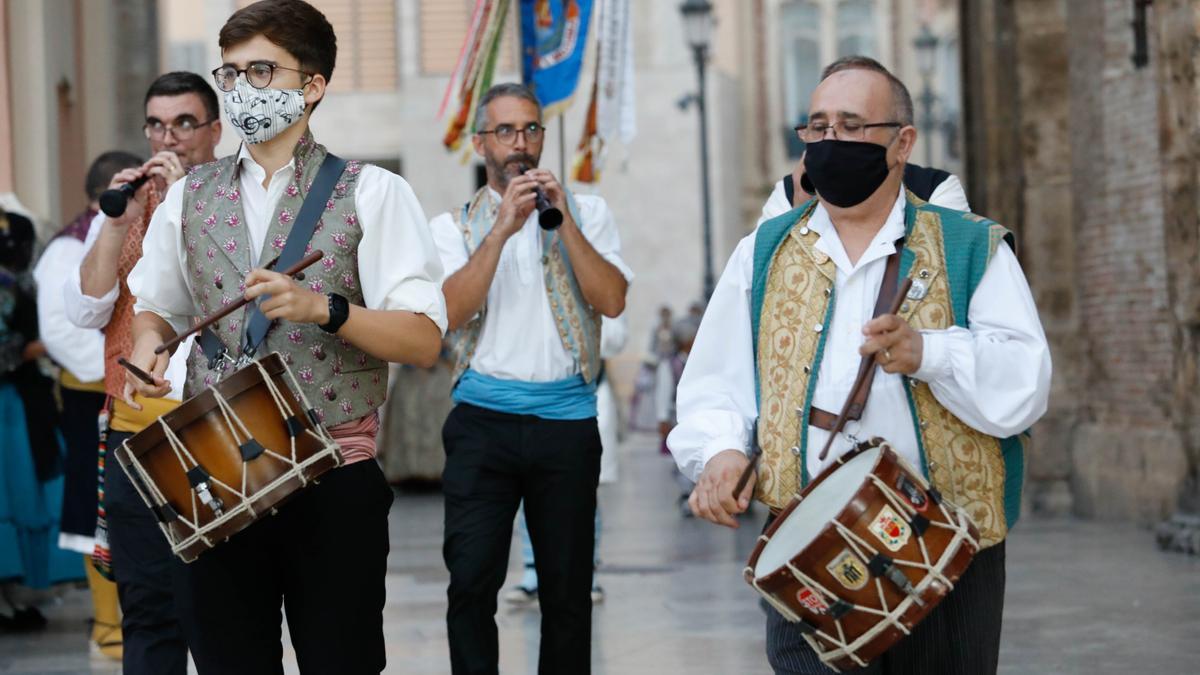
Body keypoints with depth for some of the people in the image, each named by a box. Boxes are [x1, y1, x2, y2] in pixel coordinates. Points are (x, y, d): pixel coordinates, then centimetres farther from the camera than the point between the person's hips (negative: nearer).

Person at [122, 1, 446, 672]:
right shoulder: (188, 197, 12)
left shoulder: (372, 193, -2)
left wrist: (323, 308, -23)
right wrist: (148, 342, -1)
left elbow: (424, 340, -8)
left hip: (334, 479, -3)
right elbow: (156, 307, 22)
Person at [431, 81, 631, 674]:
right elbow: (452, 311, -9)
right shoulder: (455, 225, 9)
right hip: (483, 419, -1)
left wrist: (563, 219, -12)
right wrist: (504, 228, -15)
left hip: (566, 419, 1)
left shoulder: (587, 212, 10)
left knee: (567, 587, 6)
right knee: (472, 581, -6)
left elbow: (612, 301, -5)